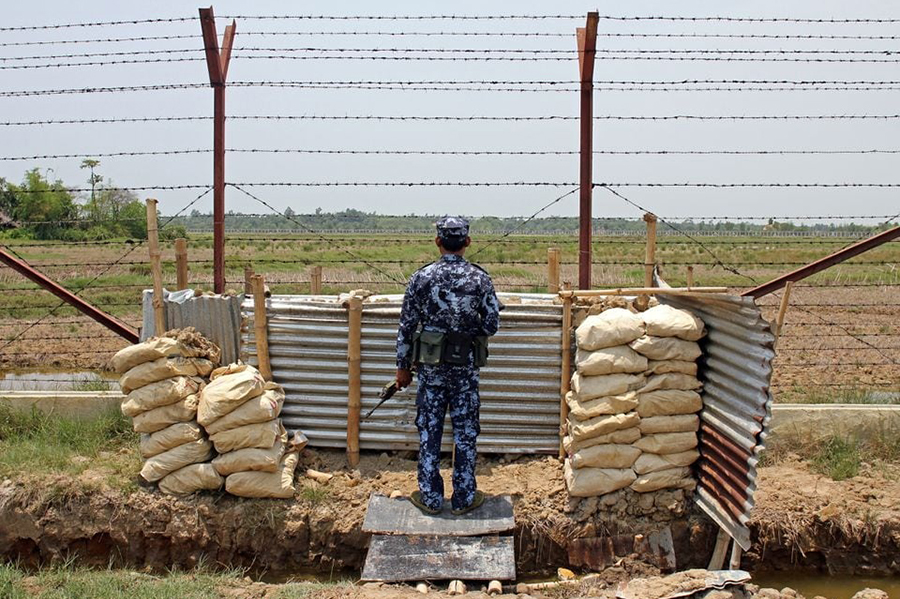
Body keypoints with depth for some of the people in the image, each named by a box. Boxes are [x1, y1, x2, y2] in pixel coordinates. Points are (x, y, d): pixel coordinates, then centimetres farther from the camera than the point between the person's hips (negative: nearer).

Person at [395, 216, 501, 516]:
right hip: (466, 366, 0)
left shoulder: (421, 277, -5)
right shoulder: (480, 278, -5)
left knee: (429, 431, 9)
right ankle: (464, 498, 17)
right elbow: (492, 325, -2)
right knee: (465, 432, 10)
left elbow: (406, 326, -2)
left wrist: (403, 366, 8)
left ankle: (430, 497, 17)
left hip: (430, 365, 0)